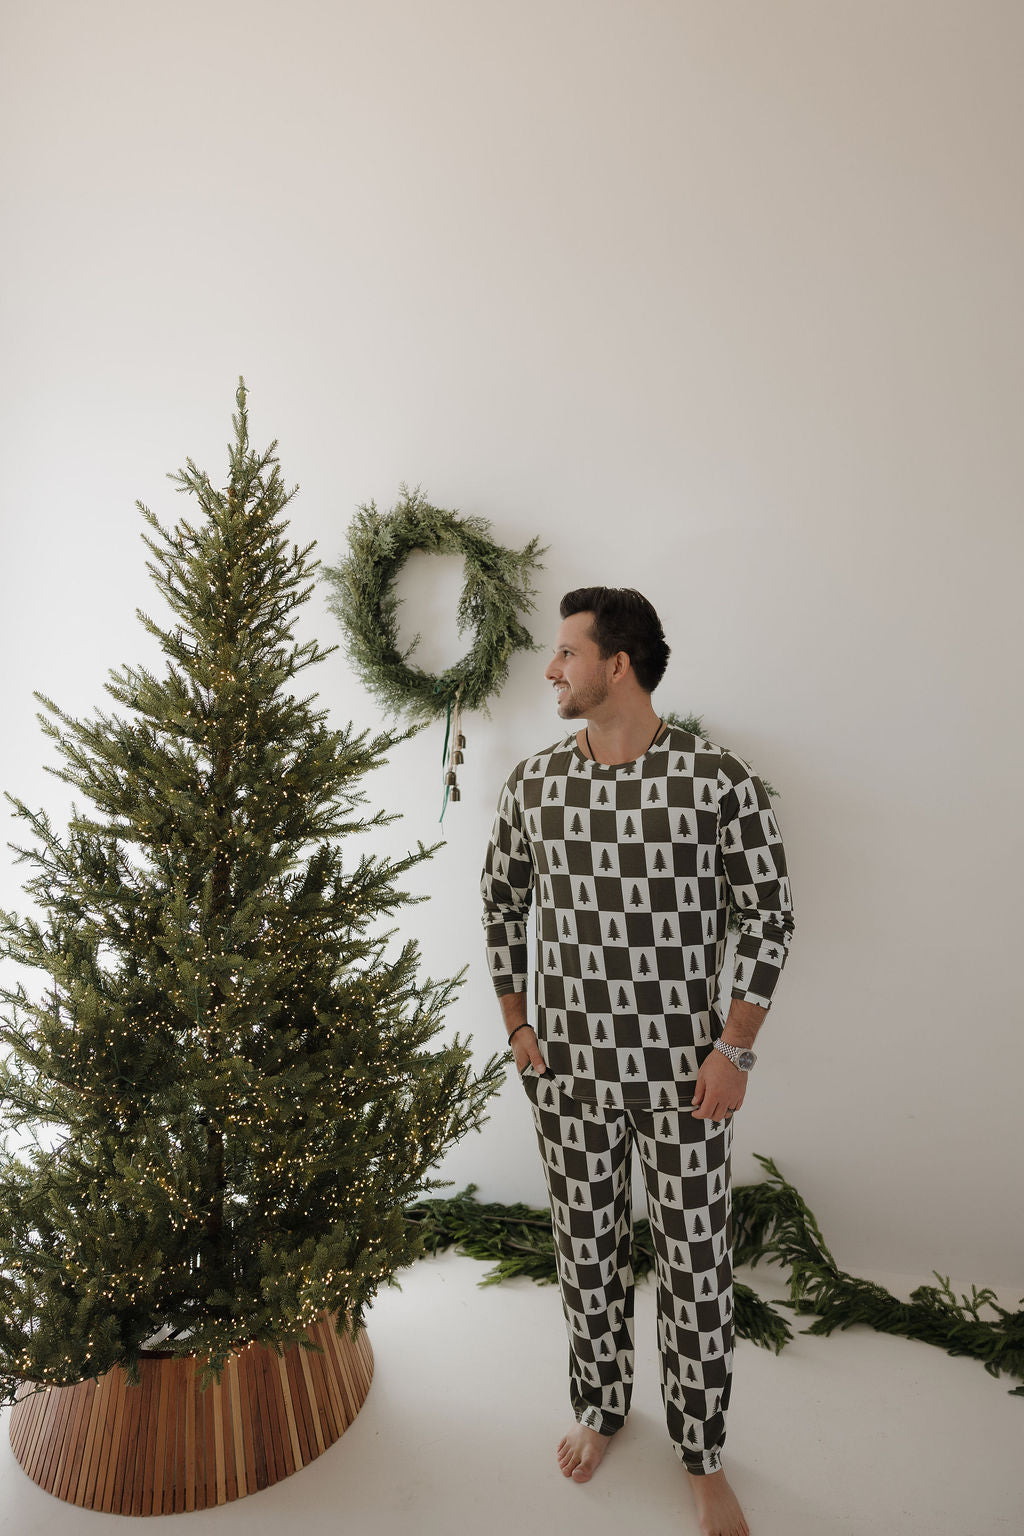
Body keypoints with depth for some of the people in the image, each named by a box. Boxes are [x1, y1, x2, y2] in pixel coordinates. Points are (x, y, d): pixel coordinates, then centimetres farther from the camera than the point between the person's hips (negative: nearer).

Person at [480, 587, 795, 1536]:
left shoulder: (720, 780, -14)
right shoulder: (533, 782, -3)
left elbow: (768, 915, -8)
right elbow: (501, 900, 9)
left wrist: (734, 1049, -10)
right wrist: (516, 1024, 6)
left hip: (681, 1069, -3)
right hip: (569, 1065, 3)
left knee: (696, 1263, 10)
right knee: (585, 1247, 18)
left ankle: (702, 1456, 34)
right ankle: (600, 1406, 44)